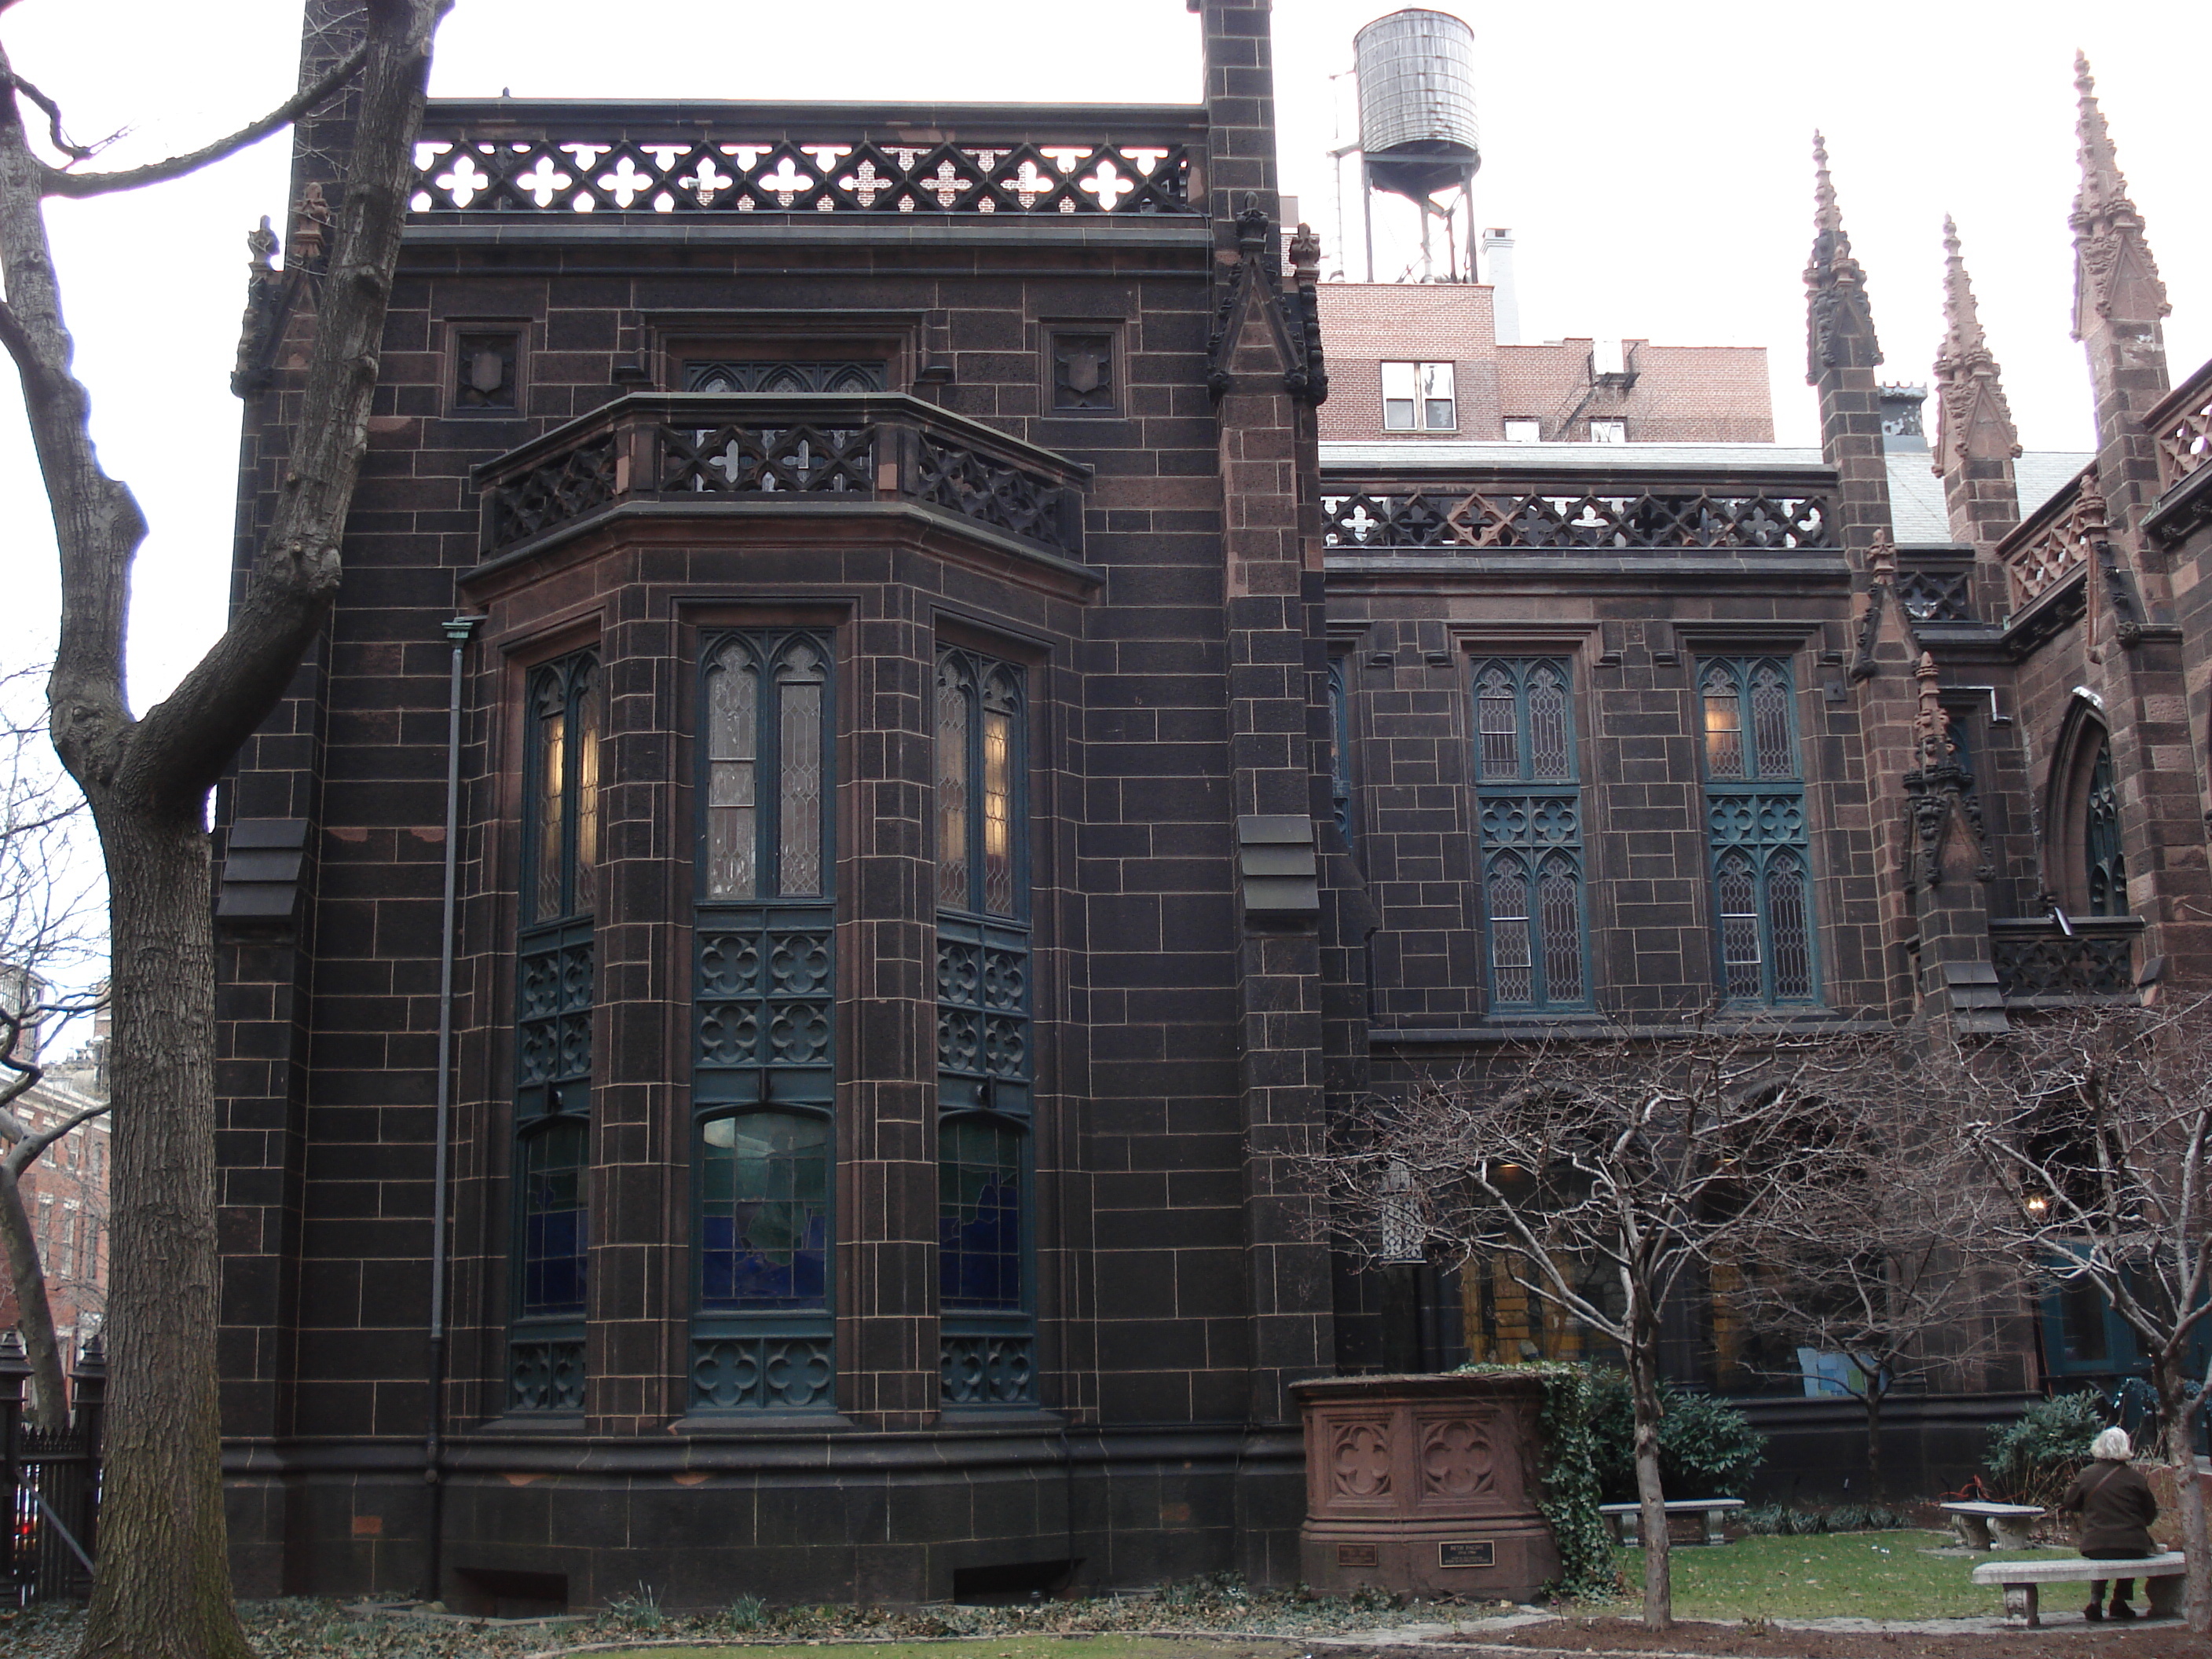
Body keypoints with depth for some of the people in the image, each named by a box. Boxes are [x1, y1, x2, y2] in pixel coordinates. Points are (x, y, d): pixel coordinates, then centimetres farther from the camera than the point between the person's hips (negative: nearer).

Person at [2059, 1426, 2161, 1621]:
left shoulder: (2086, 1476, -1)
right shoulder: (2135, 1477, -3)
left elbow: (2069, 1502, 13)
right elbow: (2151, 1514, 7)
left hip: (2095, 1548, 1)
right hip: (2132, 1547, -1)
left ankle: (2096, 1600, 17)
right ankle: (2120, 1601, 27)